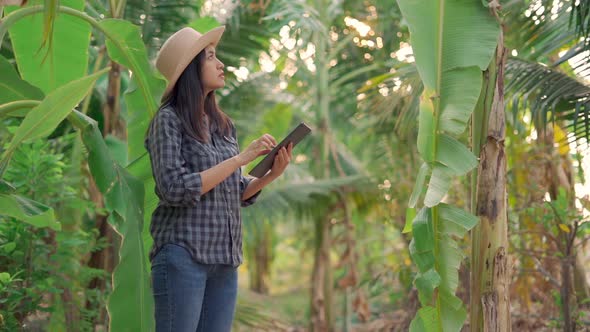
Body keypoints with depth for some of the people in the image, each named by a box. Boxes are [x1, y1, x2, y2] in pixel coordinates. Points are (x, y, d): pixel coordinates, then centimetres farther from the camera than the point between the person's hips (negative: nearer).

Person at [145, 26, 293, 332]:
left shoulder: (223, 125, 13)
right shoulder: (168, 120, -5)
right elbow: (175, 189, -15)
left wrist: (273, 174, -3)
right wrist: (241, 158, -15)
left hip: (225, 260, 6)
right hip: (183, 255, -6)